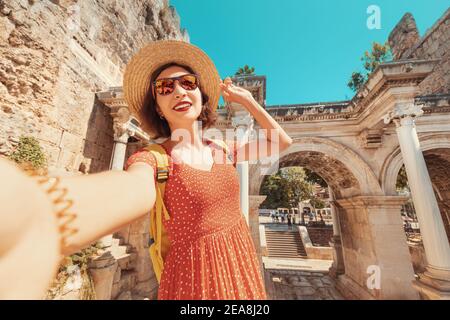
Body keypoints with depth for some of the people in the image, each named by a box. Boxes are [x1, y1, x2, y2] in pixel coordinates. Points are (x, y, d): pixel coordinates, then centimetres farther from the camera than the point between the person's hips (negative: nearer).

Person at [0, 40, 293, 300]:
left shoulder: (223, 150, -1)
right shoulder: (152, 157, -16)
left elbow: (282, 143, 7)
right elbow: (134, 191, -39)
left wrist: (247, 100, 0)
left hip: (241, 265, 6)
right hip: (194, 275, -5)